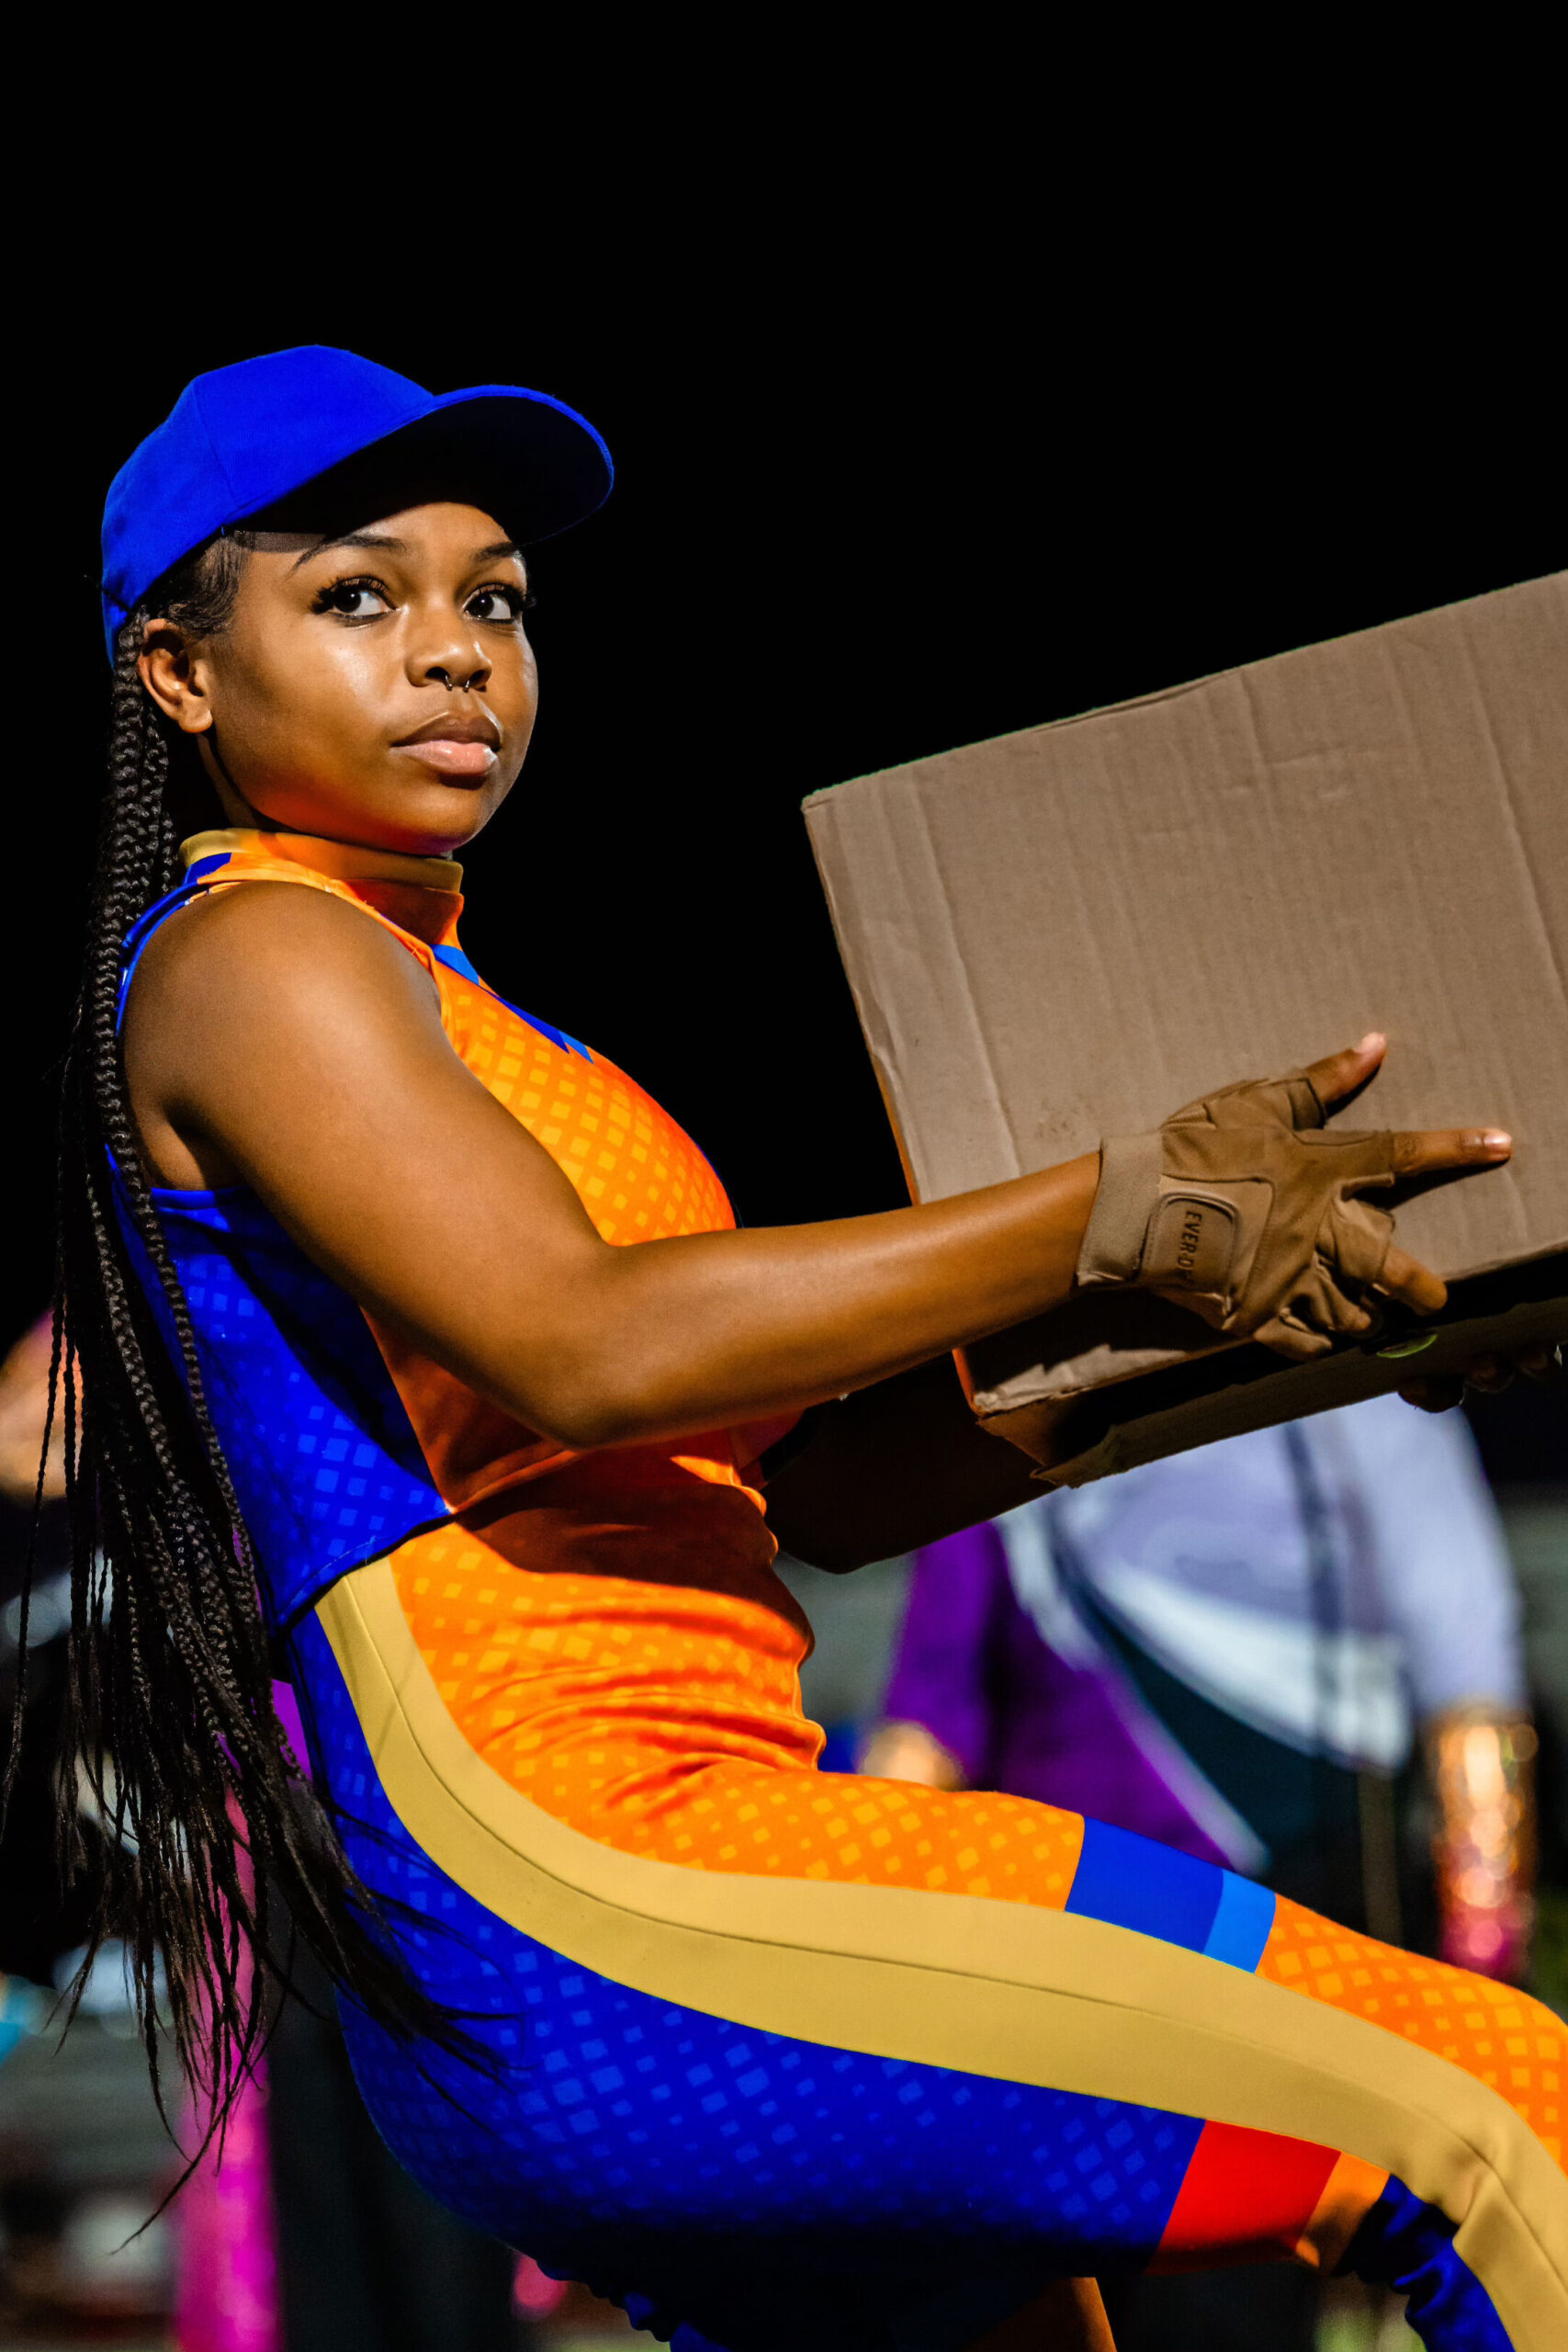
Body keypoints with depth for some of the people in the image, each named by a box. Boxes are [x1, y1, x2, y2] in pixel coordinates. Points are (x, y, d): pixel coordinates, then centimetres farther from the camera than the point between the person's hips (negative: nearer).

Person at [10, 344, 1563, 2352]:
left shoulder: (424, 1013, 27)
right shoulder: (247, 957, -2)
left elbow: (821, 1477, 21)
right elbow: (581, 1347, -20)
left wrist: (1217, 1335, 8)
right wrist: (1118, 1210, -20)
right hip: (561, 1883, -10)